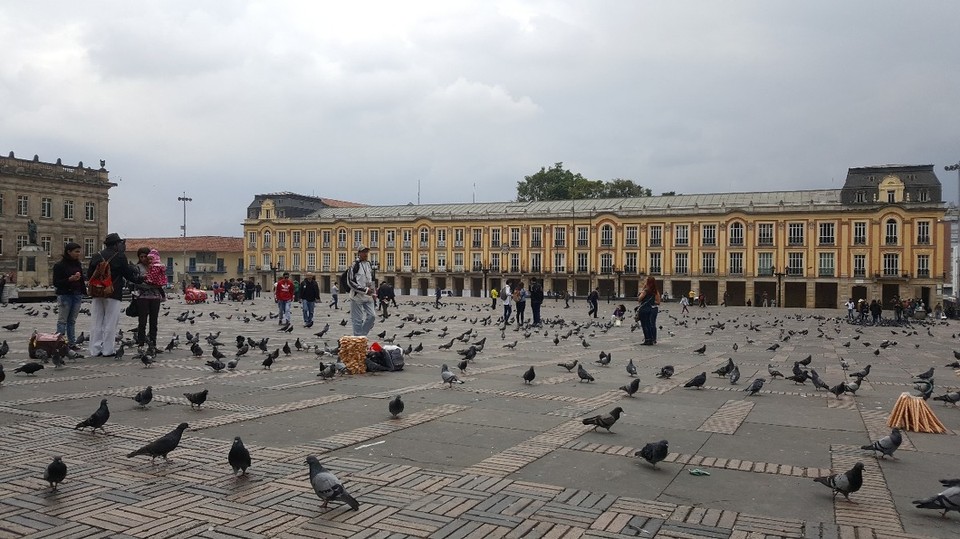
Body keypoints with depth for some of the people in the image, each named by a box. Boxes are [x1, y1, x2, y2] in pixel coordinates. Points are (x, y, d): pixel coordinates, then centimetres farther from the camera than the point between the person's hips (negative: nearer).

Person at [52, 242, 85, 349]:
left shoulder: (78, 264, 13)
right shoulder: (59, 265, -6)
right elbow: (56, 283, -10)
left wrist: (83, 291, 11)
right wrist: (70, 279, -22)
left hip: (77, 295, 6)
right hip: (65, 295, -6)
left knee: (72, 320, 9)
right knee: (62, 320, -2)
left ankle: (71, 343, 11)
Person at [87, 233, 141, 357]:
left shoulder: (96, 256, 8)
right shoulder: (120, 257, -7)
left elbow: (89, 275, 10)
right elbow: (129, 274, -3)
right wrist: (138, 278, 16)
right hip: (113, 294, -5)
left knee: (96, 323, 9)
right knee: (110, 323, 0)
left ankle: (95, 350, 10)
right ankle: (108, 350, 1)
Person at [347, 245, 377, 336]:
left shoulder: (369, 265, 13)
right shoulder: (354, 265, -10)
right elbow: (350, 282, -14)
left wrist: (374, 292, 12)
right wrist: (365, 290, -15)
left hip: (368, 297, 7)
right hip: (357, 296, -7)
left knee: (372, 316, 4)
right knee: (358, 319, -2)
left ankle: (362, 335, 18)